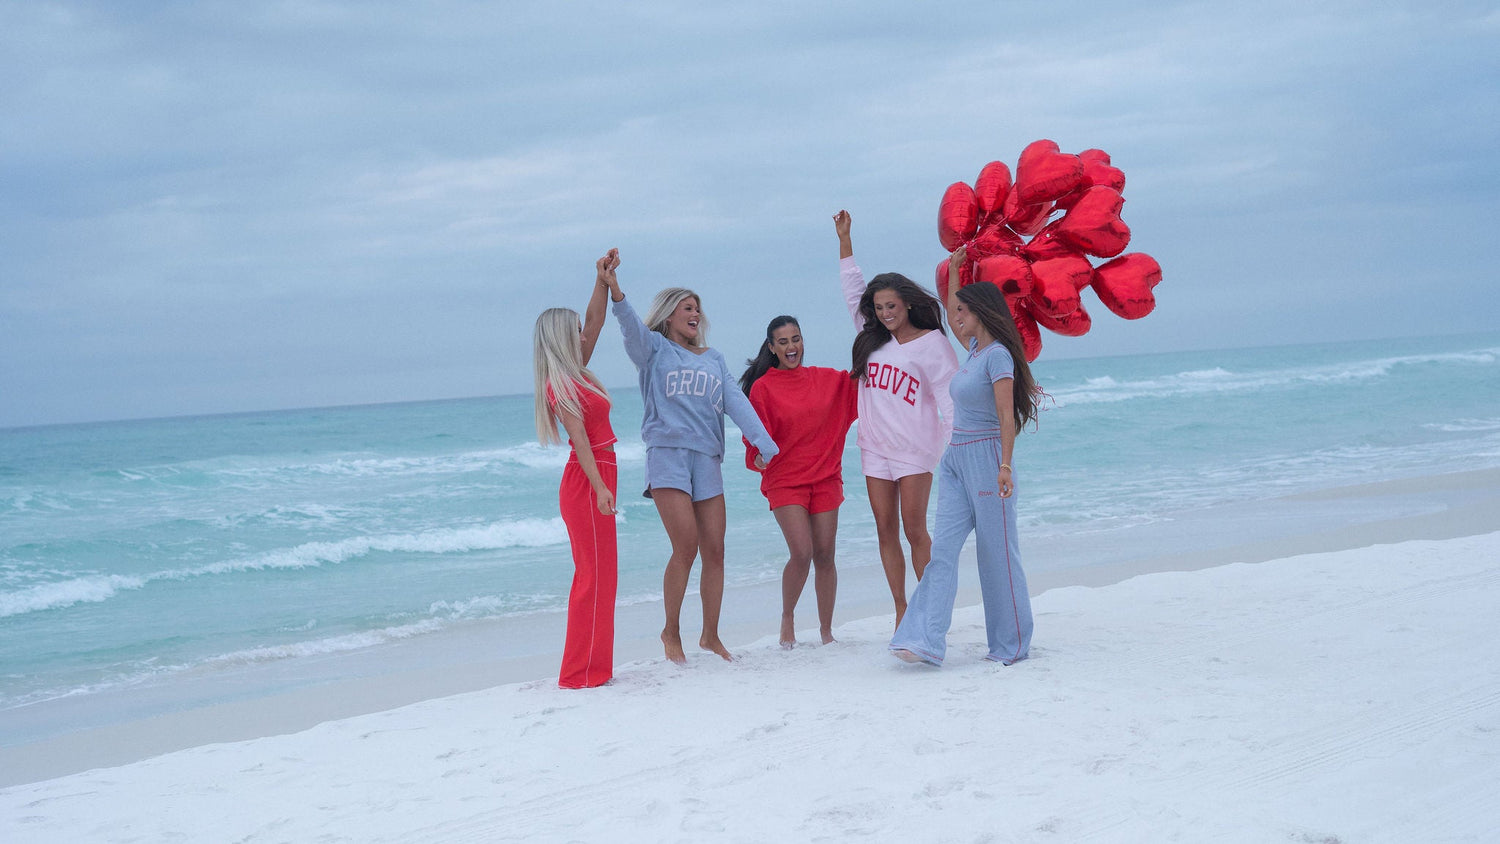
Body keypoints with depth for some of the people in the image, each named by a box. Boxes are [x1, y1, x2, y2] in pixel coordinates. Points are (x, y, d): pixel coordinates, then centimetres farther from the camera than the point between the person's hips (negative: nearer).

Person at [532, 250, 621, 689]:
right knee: (595, 575, -7)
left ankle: (589, 668, 19)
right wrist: (600, 487, -27)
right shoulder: (560, 384, -14)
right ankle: (583, 672, -3)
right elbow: (579, 436, -22)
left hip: (595, 479, 10)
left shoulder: (574, 373, 12)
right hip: (587, 482, -10)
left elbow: (595, 322, 15)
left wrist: (603, 279, 7)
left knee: (596, 575, 13)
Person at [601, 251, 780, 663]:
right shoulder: (654, 348, 8)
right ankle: (671, 631, 3)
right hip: (667, 454, -4)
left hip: (707, 459, 4)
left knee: (714, 550, 2)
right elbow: (631, 325, -12)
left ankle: (710, 635, 16)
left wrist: (766, 444, -5)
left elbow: (737, 403, 9)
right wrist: (614, 292, -33)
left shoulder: (713, 359, 20)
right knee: (686, 545, -14)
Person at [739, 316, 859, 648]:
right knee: (802, 553, -15)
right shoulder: (762, 387, -2)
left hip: (825, 477, 3)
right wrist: (761, 454, -21)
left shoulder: (827, 379, 8)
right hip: (785, 480, -3)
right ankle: (787, 619, 9)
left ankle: (827, 631, 14)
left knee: (825, 555, 3)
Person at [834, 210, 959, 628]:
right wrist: (844, 238, 10)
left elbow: (949, 398, -7)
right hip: (874, 448, 5)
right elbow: (853, 288, 15)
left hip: (914, 448, -5)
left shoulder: (932, 343, -4)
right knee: (886, 530, 4)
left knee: (914, 530, -7)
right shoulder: (872, 337, 11)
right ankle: (901, 611, 8)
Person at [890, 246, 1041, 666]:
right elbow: (952, 321, 35)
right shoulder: (974, 349, 13)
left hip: (986, 460, -8)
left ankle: (1011, 644, 12)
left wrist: (1005, 466, -24)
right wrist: (952, 273, 34)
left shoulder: (997, 355, -12)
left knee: (997, 553, 1)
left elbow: (1007, 416, -18)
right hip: (956, 459, 8)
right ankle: (925, 639, -11)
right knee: (942, 548, -4)